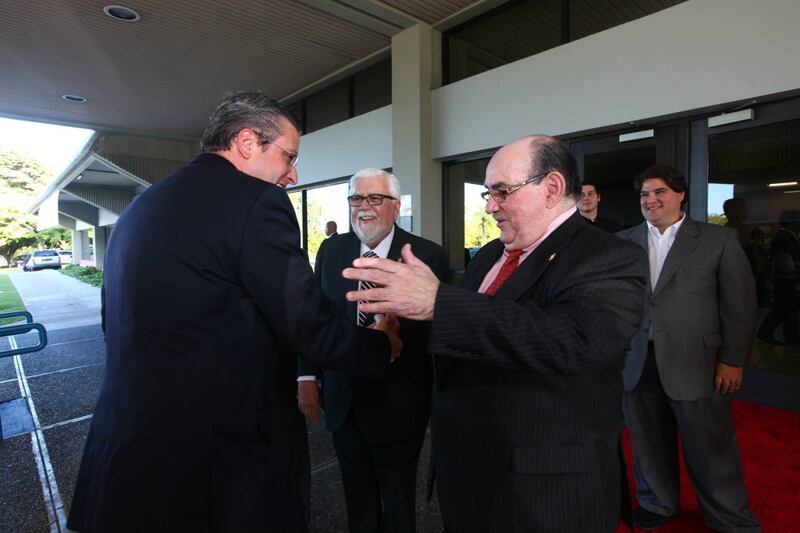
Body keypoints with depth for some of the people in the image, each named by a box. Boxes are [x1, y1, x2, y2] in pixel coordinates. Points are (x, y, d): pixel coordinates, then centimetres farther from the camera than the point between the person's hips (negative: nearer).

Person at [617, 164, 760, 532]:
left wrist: (732, 360, -3)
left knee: (710, 447, 11)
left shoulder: (719, 239, 1)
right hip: (637, 363, 2)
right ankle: (658, 503, 37)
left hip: (695, 362, -2)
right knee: (649, 442, 15)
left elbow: (739, 304, 0)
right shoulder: (624, 241, 7)